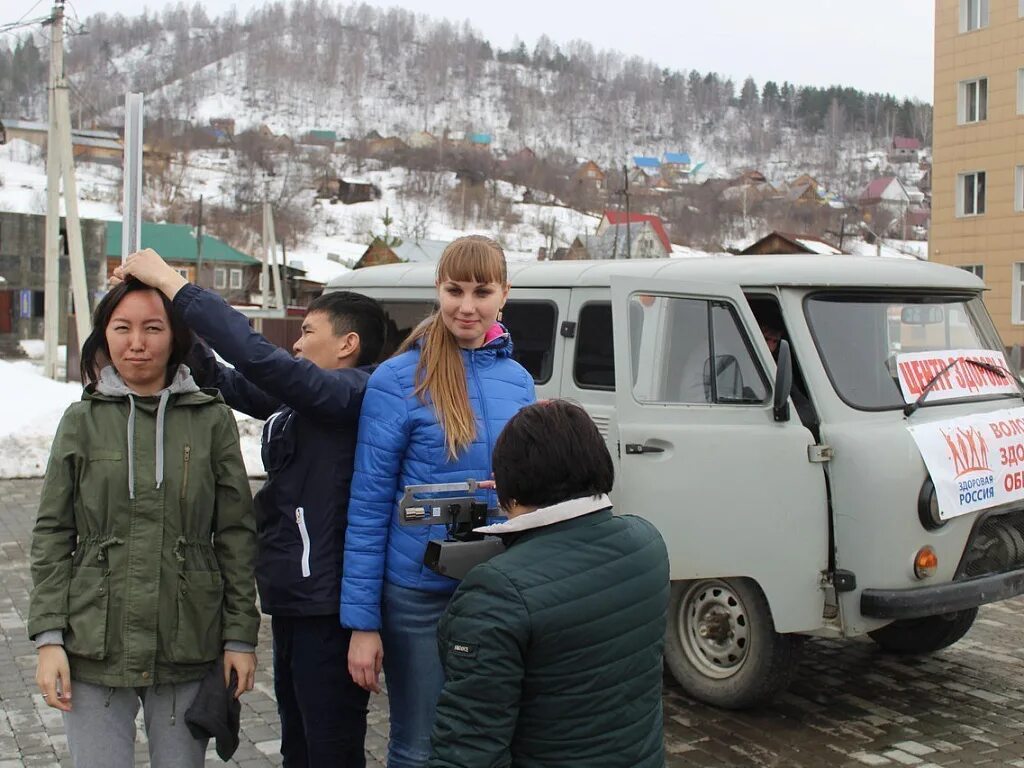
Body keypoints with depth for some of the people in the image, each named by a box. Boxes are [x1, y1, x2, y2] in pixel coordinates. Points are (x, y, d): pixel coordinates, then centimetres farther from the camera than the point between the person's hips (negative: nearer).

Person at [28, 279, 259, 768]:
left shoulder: (213, 420, 1)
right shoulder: (82, 421, 4)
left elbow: (236, 536, 2)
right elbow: (52, 535, 5)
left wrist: (241, 636, -1)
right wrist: (48, 636, -2)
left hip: (188, 650, 0)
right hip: (95, 651, 1)